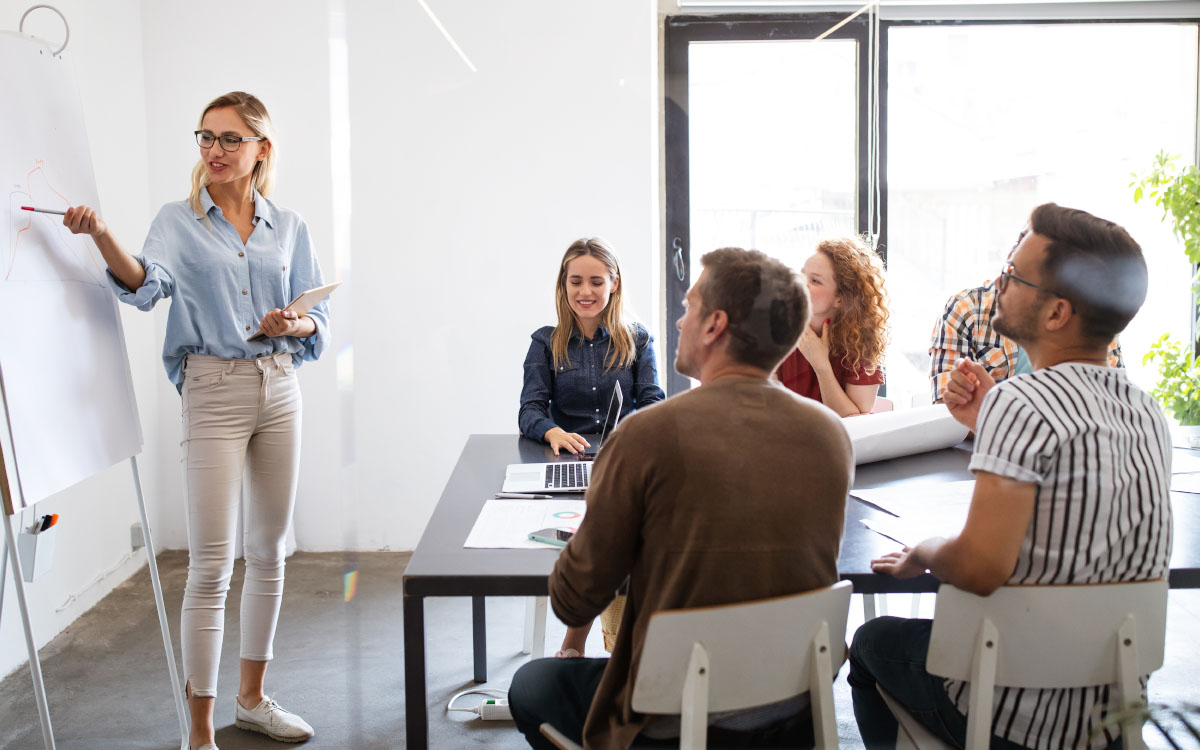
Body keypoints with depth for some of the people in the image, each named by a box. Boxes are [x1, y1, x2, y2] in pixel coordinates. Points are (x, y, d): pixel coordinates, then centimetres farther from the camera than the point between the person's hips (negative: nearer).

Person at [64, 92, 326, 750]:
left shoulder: (289, 227, 10)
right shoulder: (180, 221, 2)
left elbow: (320, 320, 12)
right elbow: (145, 282, -19)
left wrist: (295, 324, -10)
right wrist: (103, 237, -37)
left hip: (278, 387, 4)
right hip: (213, 391, -4)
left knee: (268, 553, 12)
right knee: (211, 565, -7)